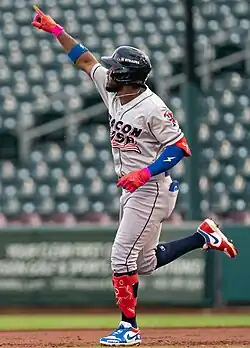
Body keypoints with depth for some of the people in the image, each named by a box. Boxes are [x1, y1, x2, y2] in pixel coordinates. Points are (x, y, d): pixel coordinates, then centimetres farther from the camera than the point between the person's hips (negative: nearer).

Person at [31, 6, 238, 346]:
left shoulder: (153, 107, -20)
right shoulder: (114, 92, 4)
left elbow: (180, 148, -18)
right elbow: (85, 60, 13)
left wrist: (145, 173, -26)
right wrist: (56, 30, 8)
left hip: (151, 189, -9)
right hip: (132, 189, 9)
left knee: (122, 255, -10)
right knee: (145, 262, 15)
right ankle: (204, 236, 25)